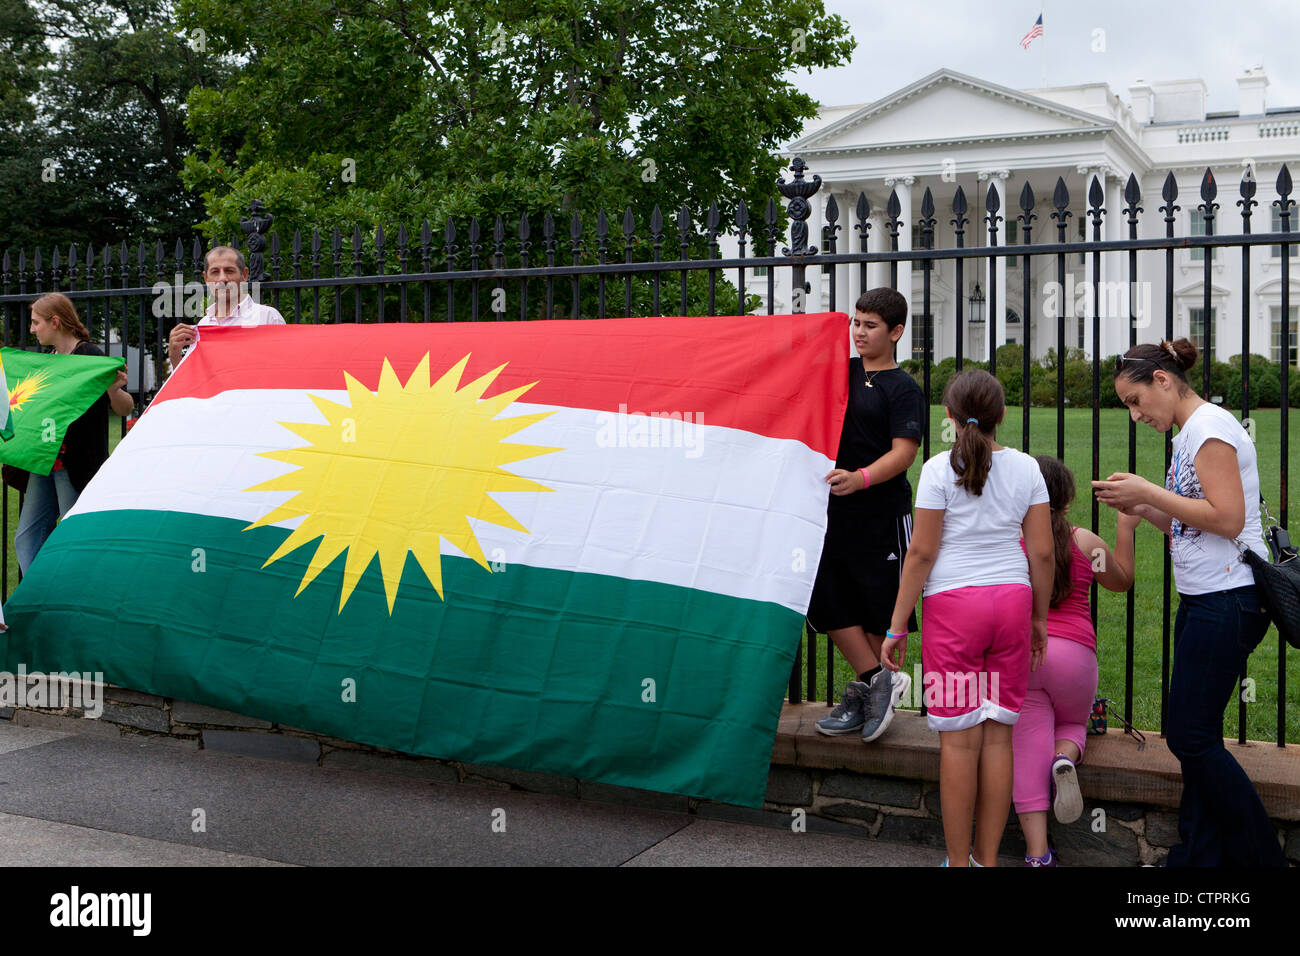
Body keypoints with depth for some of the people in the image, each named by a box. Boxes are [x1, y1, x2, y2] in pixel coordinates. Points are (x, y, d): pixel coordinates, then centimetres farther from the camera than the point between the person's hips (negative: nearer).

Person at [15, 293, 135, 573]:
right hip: (44, 463, 9)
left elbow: (124, 410, -15)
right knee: (26, 538, 10)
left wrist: (113, 389, -35)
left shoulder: (91, 356, -11)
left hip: (77, 466, -9)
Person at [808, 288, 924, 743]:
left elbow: (903, 451, -15)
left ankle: (864, 689, 15)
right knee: (825, 601, 2)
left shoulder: (903, 388, -4)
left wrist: (860, 478, -31)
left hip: (882, 515, -6)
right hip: (835, 511, 6)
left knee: (879, 608, 2)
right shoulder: (839, 372, 12)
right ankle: (877, 679, 11)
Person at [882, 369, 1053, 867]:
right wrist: (1039, 619, 17)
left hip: (953, 602, -3)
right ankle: (987, 858, 15)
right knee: (998, 734, 8)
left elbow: (921, 553, -8)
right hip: (1012, 601, 4)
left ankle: (958, 861, 8)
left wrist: (897, 627, -2)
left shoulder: (939, 469, -5)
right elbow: (1042, 552, 5)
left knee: (959, 737, 1)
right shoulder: (1025, 467, 6)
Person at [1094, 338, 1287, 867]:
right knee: (1196, 735, 10)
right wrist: (1140, 505, 6)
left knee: (1190, 735, -7)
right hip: (1203, 600, 10)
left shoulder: (1210, 426, -12)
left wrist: (1149, 492, -14)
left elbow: (1227, 519, -19)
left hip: (1228, 600, -10)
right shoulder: (1190, 434, 17)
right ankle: (1199, 854, 17)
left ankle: (1260, 856, 5)